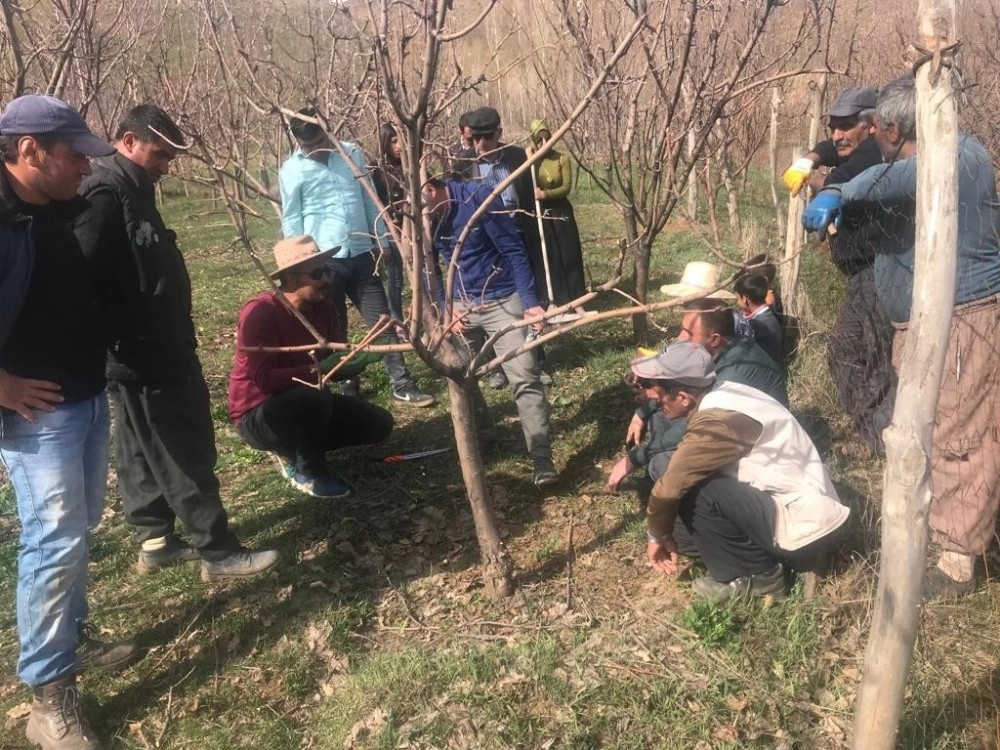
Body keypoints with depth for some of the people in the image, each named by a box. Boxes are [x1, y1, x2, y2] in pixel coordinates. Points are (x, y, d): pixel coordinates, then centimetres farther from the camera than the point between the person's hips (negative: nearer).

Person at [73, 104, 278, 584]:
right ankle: (217, 551, 5)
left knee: (142, 451, 16)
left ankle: (156, 541, 28)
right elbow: (85, 277, -25)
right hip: (143, 353, -11)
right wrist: (120, 341, -23)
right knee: (186, 453, -4)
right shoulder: (106, 192, -17)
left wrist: (175, 335, 19)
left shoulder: (129, 189, 15)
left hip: (151, 348, 11)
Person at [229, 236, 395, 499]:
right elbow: (264, 379, -31)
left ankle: (294, 451, 9)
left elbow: (332, 365, 4)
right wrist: (318, 369, -32)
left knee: (379, 424, 0)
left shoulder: (325, 307, -4)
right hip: (258, 417, -7)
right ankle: (308, 472, -12)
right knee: (315, 396, -38)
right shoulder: (259, 312, -25)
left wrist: (354, 361, -18)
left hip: (307, 405, 8)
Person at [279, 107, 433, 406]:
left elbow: (370, 201, 12)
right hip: (322, 259, -3)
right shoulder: (291, 171, -3)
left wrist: (382, 239, 11)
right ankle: (347, 387, 24)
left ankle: (402, 386, 13)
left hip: (361, 254, 3)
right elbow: (291, 221, -1)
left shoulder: (352, 154, 6)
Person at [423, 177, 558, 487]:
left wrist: (530, 301, -22)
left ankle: (543, 461, -10)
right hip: (460, 303, 6)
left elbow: (513, 249, -17)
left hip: (501, 300, -5)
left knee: (524, 379, -12)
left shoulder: (477, 196, -20)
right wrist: (445, 308, -6)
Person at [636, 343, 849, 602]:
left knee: (696, 493, -24)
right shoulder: (721, 397, 3)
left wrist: (658, 535, -6)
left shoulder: (717, 421, -26)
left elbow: (669, 488, -24)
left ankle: (758, 575, -6)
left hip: (802, 527, -9)